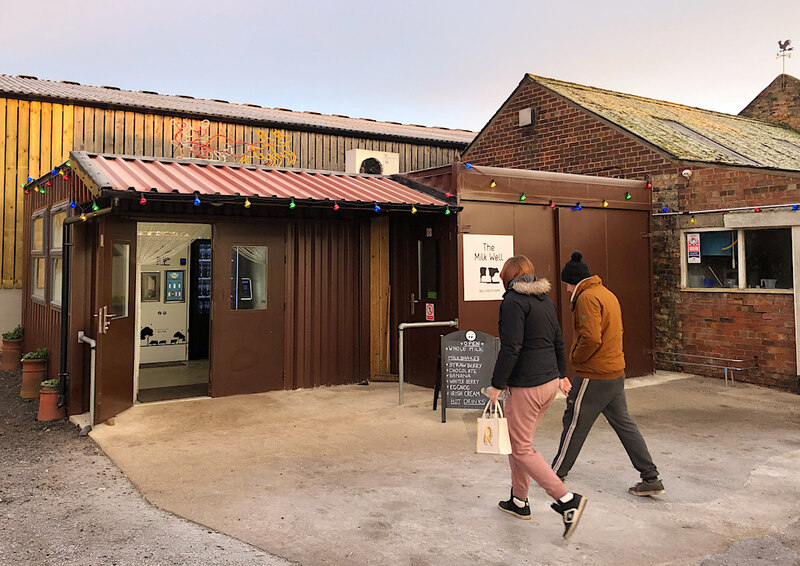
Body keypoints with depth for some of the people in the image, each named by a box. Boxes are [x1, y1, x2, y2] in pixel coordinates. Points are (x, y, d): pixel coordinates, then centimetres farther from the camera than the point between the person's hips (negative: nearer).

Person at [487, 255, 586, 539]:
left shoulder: (513, 301, -14)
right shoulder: (545, 299, 12)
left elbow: (511, 348, -21)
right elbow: (558, 341, 18)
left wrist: (496, 385, -15)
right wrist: (561, 375, 29)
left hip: (527, 385, -9)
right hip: (550, 381, 9)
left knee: (521, 448, 0)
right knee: (517, 440, 19)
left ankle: (567, 500, -5)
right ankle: (519, 500, 27)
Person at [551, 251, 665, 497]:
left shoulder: (587, 297, -17)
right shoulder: (607, 294, 14)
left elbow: (591, 338, -27)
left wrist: (575, 357, -10)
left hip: (594, 375, -9)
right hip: (616, 372, 9)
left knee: (574, 423, 4)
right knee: (624, 423, 13)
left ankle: (557, 473, 18)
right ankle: (651, 478, 14)